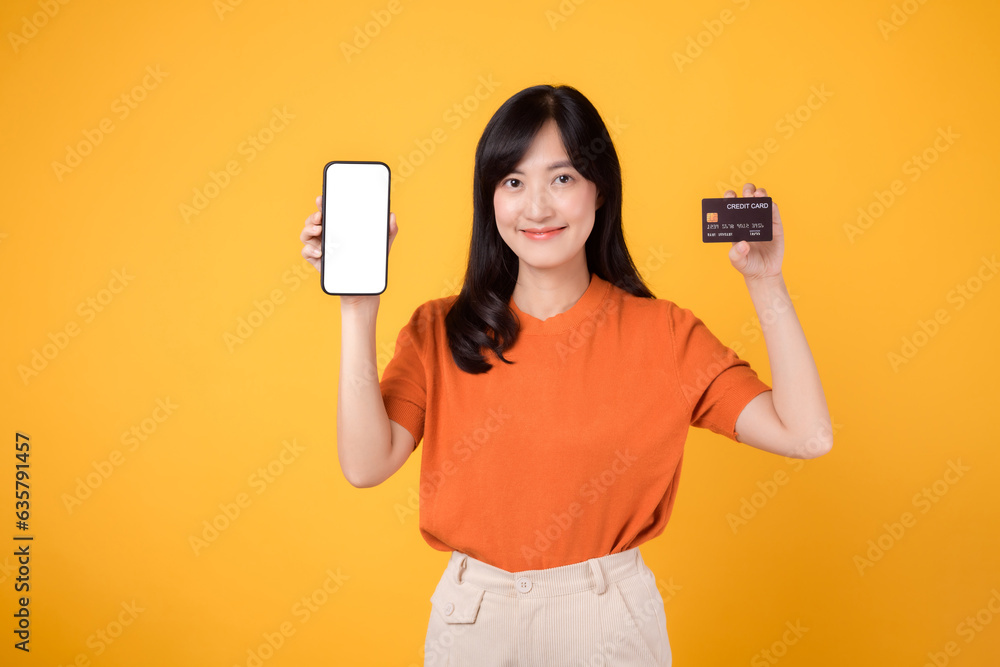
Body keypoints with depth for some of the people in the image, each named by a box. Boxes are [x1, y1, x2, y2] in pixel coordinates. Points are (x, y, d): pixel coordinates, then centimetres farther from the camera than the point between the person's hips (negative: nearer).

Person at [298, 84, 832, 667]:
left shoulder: (661, 332, -7)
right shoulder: (440, 331, -5)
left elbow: (805, 434, -13)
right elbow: (366, 463, -18)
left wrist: (765, 283, -15)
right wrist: (359, 306, -23)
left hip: (610, 619, 0)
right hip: (474, 618, 1)